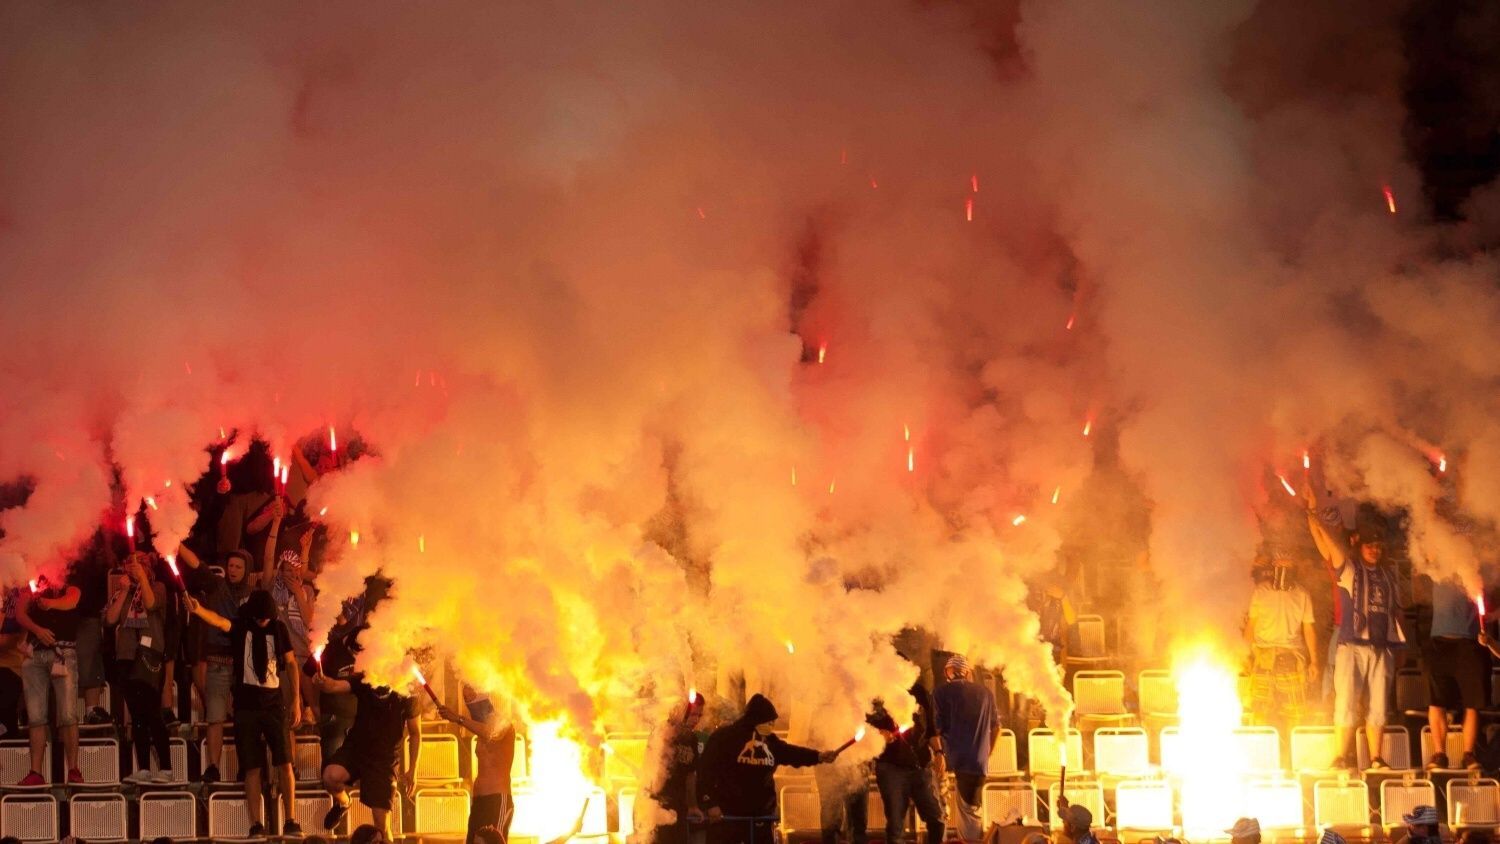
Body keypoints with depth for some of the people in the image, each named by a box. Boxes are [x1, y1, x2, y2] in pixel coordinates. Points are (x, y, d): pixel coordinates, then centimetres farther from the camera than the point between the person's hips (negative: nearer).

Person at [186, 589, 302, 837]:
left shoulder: (278, 629, 6)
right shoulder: (240, 627, -2)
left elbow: (290, 663, 11)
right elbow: (220, 621, -22)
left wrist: (296, 700, 6)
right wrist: (198, 610, -44)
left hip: (273, 702, 1)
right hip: (247, 704, -1)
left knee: (284, 763, -5)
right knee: (252, 768, 1)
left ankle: (290, 821, 2)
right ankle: (256, 825, 4)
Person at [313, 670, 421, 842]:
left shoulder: (406, 696, -8)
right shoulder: (364, 683, -7)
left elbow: (415, 734, 2)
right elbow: (335, 686, -23)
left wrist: (412, 770, -2)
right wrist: (321, 682, -47)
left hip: (384, 758, -1)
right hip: (355, 748, 1)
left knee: (382, 824, -6)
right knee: (331, 776, -31)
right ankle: (342, 803, 6)